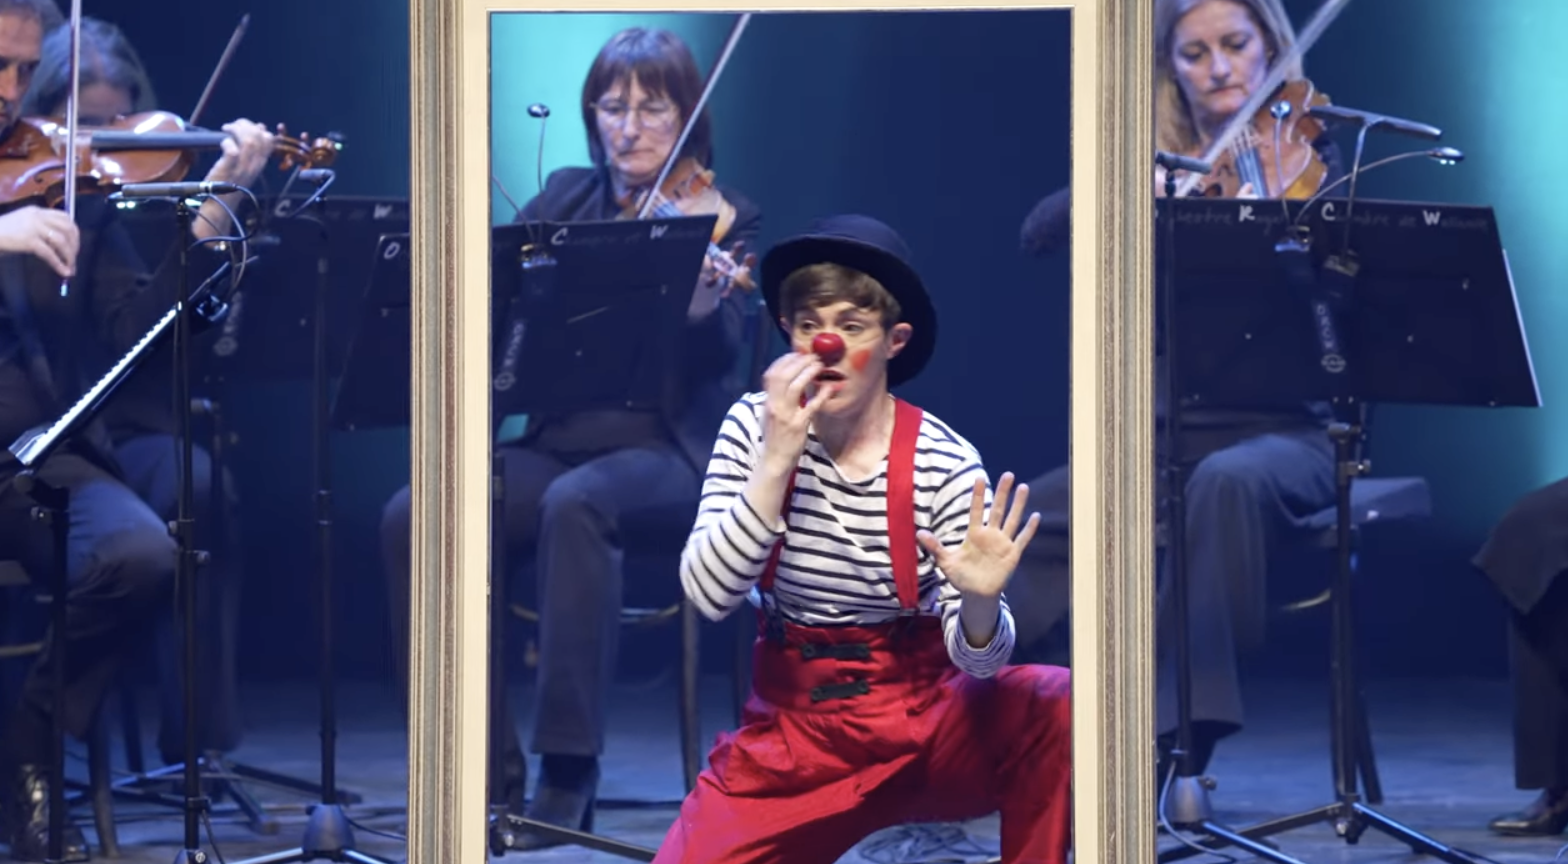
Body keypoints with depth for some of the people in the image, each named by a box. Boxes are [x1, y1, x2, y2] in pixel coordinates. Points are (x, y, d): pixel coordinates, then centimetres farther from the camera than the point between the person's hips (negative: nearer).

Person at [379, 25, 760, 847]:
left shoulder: (720, 219, 0)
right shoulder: (564, 200, 14)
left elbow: (718, 361, -13)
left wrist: (704, 308, -35)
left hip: (660, 450, -4)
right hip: (556, 440, 5)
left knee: (576, 502, -39)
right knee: (414, 516, -23)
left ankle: (569, 767, -32)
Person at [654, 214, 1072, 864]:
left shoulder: (945, 463, -11)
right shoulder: (753, 429, -5)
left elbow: (976, 661, -13)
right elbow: (708, 595, -16)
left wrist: (978, 603, -36)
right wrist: (777, 462, -25)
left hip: (919, 726, -2)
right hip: (790, 734, 2)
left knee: (1053, 706, -30)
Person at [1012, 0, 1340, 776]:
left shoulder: (1301, 157, 2)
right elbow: (1039, 234, -1)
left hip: (1278, 431, -4)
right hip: (1163, 440, 4)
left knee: (1228, 480, -39)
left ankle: (1188, 741, -38)